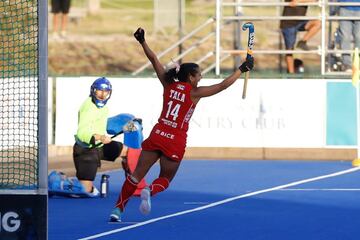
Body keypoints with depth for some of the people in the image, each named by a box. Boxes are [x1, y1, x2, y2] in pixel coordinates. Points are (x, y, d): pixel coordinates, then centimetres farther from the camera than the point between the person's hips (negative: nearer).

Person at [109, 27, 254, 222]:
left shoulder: (169, 85, 6)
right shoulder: (194, 93, -5)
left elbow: (154, 60, 9)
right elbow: (223, 86, -5)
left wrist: (142, 42, 16)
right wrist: (242, 69, 2)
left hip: (157, 135, 3)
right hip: (175, 142, -3)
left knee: (136, 175, 3)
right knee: (165, 179, 13)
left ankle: (117, 209, -5)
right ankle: (150, 191, -21)